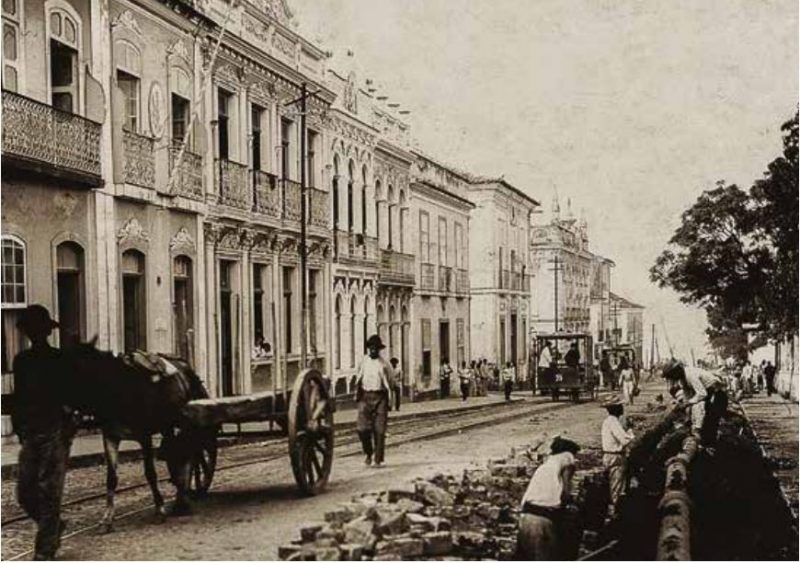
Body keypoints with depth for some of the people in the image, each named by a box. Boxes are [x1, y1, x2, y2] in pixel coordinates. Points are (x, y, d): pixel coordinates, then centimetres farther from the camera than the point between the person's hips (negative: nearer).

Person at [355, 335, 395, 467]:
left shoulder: (384, 365, 2)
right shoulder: (363, 362, 10)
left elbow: (389, 385, 4)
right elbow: (358, 380, 17)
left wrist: (389, 403, 1)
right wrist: (357, 395, 10)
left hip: (380, 397, -2)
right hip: (365, 396, 2)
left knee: (379, 430, -1)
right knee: (362, 427, -9)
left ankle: (378, 459, 7)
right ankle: (368, 454, 13)